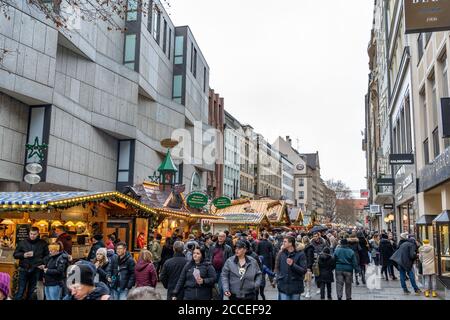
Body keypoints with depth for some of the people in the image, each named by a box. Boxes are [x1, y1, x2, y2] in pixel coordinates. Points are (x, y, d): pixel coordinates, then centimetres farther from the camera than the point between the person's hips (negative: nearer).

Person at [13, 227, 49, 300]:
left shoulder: (43, 243, 3)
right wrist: (23, 255, -10)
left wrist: (42, 263, -8)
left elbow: (47, 256, 8)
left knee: (31, 291, 9)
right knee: (21, 291, -1)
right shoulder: (22, 243, 4)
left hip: (36, 271, 0)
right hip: (24, 270, 0)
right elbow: (15, 254, 9)